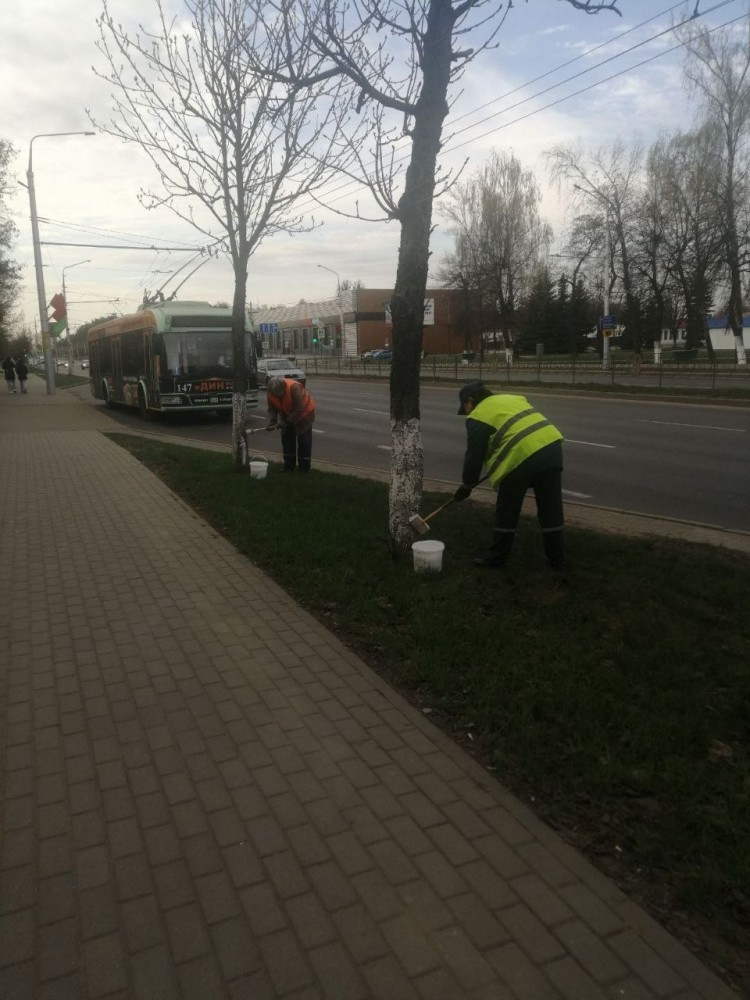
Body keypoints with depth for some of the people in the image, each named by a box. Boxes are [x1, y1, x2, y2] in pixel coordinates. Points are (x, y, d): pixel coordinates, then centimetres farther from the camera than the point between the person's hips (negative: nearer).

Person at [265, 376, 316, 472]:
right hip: (287, 414, 6)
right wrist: (272, 421, -26)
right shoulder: (270, 392, -17)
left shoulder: (294, 387, -37)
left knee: (304, 441, -5)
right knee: (286, 438, 6)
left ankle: (304, 467, 2)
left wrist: (287, 422, -32)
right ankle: (288, 466, 16)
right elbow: (272, 409, -8)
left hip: (304, 413, -6)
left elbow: (300, 409, -35)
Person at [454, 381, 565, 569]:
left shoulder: (478, 416, 4)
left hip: (523, 456, -7)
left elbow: (474, 455, 4)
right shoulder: (512, 398, 27)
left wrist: (466, 485, 16)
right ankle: (557, 559, 24)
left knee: (507, 511, 9)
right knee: (551, 508, 15)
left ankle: (496, 558, 19)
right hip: (552, 445, 7)